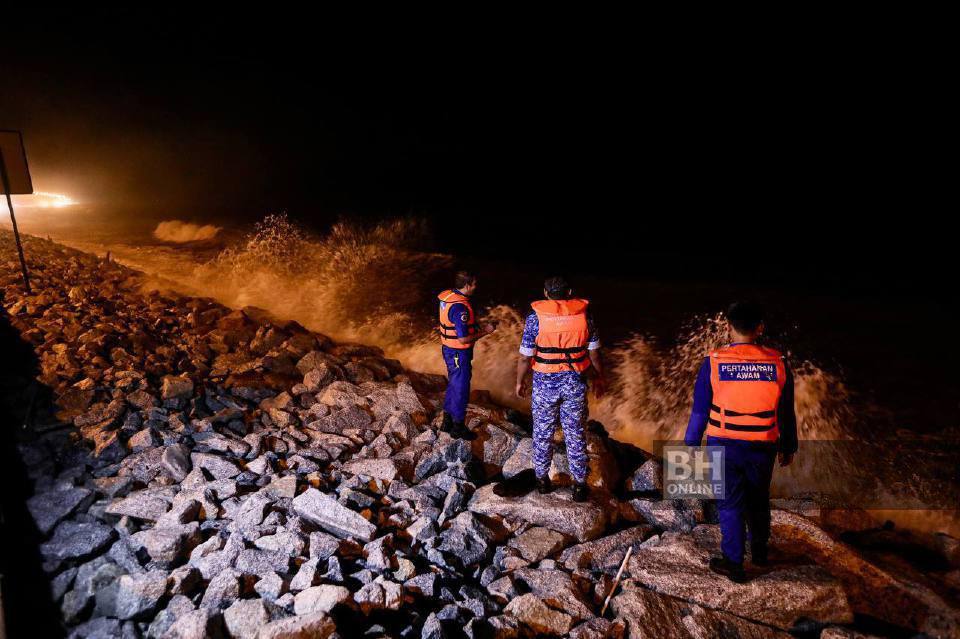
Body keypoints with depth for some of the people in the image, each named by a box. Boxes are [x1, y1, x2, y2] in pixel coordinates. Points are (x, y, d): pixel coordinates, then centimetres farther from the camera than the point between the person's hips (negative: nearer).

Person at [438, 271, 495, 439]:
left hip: (448, 349, 10)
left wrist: (477, 328, 10)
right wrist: (485, 332, -15)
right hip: (459, 354, -9)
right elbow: (463, 339, -27)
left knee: (453, 384, 22)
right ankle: (458, 427, 20)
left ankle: (447, 422, 34)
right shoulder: (460, 307, -27)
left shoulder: (447, 296, 2)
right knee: (461, 389, 6)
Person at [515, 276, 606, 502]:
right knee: (575, 434, 13)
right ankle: (580, 485, 22)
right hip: (575, 383, 2)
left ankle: (542, 479, 29)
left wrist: (520, 381, 5)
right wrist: (599, 377, 17)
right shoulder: (584, 315, -4)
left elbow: (525, 357, -9)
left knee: (543, 434, 15)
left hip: (545, 383, -2)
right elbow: (594, 352, 2)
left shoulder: (536, 318, -11)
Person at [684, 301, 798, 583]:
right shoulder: (777, 364, -8)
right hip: (762, 448, 3)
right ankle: (759, 549, 44)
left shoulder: (714, 362, -14)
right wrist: (788, 447, 16)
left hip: (724, 446, -2)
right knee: (758, 501, 23)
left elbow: (700, 410, -8)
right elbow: (786, 413, 2)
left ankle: (733, 563, 21)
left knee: (730, 504, 11)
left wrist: (691, 444, 4)